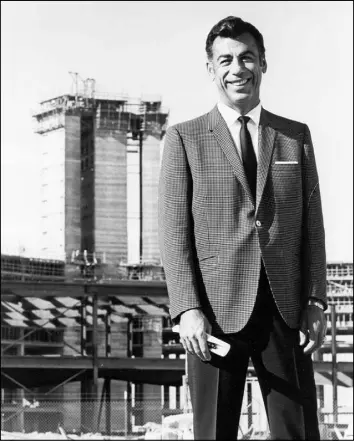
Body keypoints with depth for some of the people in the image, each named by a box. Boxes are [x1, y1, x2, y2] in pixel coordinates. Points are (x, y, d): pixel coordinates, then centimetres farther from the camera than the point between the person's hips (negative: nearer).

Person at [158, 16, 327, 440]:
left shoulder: (296, 136, 14)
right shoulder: (184, 139, 6)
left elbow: (311, 224, 12)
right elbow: (173, 231, 0)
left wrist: (316, 302, 2)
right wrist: (187, 309, -11)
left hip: (286, 309, 2)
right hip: (218, 310, -2)